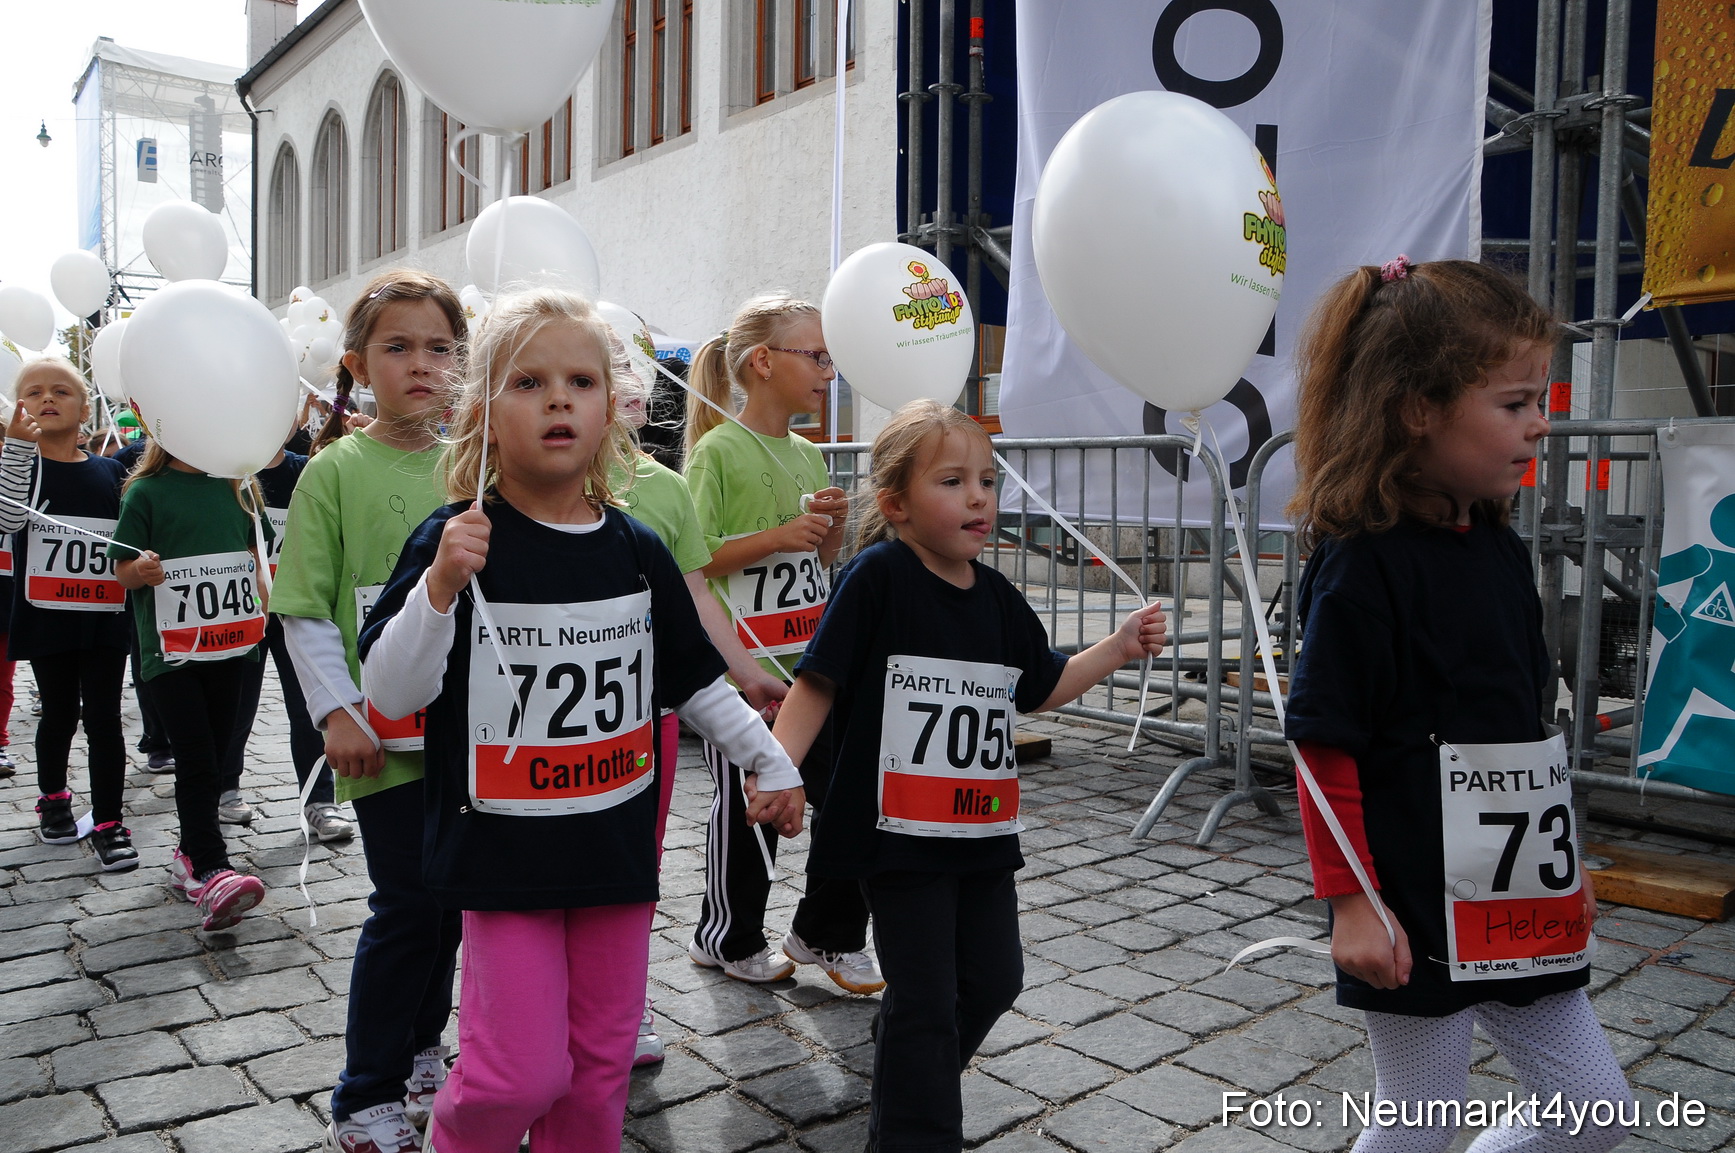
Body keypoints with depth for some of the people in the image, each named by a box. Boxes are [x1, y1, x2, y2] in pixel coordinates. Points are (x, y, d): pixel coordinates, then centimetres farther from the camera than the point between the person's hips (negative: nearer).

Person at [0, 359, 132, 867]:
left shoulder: (111, 471, 7)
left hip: (105, 615, 1)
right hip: (46, 615, -1)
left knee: (104, 718, -2)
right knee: (60, 713, 12)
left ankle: (109, 824, 4)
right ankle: (53, 800, 36)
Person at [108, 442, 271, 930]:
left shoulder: (237, 488, 8)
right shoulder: (145, 492, -4)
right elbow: (123, 572, -4)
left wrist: (260, 608, 10)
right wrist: (142, 570, -26)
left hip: (227, 642, 5)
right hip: (169, 647, -5)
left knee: (218, 745, 11)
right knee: (195, 759, -10)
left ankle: (190, 852, 26)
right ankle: (211, 872, -12)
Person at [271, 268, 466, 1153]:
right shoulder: (336, 472, -5)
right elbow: (305, 611, -6)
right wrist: (336, 712, -13)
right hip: (386, 731, -4)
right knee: (410, 904, -1)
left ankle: (419, 1052, 35)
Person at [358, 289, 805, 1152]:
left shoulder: (636, 552, 2)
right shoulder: (456, 541, -9)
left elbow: (696, 679, 12)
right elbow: (390, 693, -12)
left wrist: (774, 763, 14)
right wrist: (440, 583, -26)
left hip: (618, 846, 4)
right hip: (505, 852, -3)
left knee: (600, 1063, 13)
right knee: (521, 1071, -1)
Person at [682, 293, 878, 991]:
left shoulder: (809, 455, 11)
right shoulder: (719, 450, -11)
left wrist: (834, 528, -1)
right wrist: (778, 537, -21)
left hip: (809, 665, 7)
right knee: (746, 807, 7)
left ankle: (826, 933, 26)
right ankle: (729, 939, 29)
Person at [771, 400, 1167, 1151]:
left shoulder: (998, 598, 6)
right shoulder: (878, 576, -14)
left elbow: (1040, 690, 19)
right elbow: (818, 681, -14)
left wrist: (1118, 648, 10)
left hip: (981, 829, 7)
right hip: (896, 831, -7)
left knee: (993, 979, 17)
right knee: (925, 1000, 1)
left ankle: (901, 1087, 42)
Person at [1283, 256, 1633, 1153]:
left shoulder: (1499, 550, 6)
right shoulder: (1363, 564, -19)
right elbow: (1324, 748, -19)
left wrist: (1562, 868, 21)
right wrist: (1351, 902, -18)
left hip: (1514, 912, 8)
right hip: (1417, 917, -8)